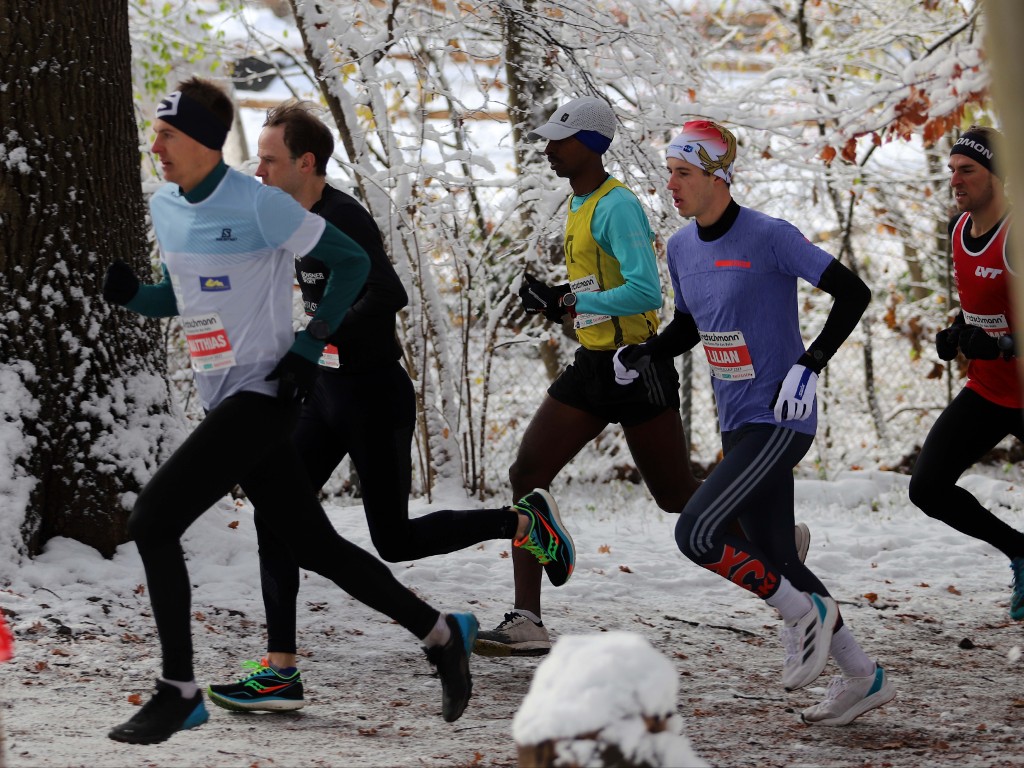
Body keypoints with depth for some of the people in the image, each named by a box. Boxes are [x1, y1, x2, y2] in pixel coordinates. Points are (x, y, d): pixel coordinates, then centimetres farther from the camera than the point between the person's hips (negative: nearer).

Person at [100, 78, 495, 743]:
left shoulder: (259, 205, -15)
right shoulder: (164, 208, 9)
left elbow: (353, 262, -8)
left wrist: (311, 345, -13)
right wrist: (129, 293, 0)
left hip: (263, 395, -8)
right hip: (222, 400, 8)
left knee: (153, 519, -16)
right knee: (313, 544, 13)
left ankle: (179, 692, -8)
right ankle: (441, 634, 26)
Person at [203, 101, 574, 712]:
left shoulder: (344, 220, -20)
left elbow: (389, 297, -33)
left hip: (374, 397, -9)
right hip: (329, 392, 9)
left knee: (394, 541, 0)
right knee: (273, 514, -2)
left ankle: (526, 520, 18)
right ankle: (280, 671, -2)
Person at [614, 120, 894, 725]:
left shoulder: (769, 237, -14)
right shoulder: (682, 248, 8)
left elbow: (854, 293, -13)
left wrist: (809, 366, -19)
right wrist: (642, 355, 4)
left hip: (779, 421, -8)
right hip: (738, 425, 8)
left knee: (696, 533, -19)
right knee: (774, 562, 11)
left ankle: (804, 613, 1)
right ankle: (865, 680, 24)